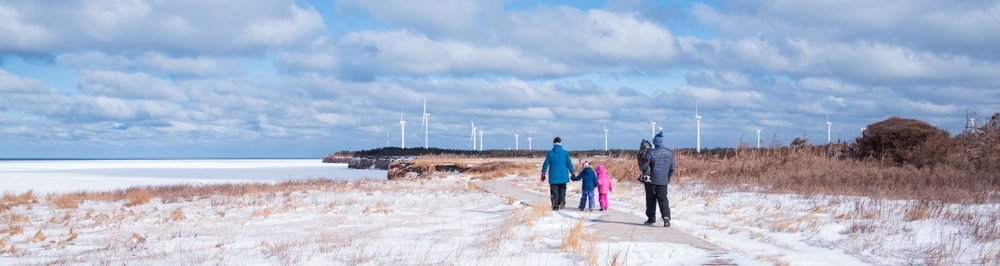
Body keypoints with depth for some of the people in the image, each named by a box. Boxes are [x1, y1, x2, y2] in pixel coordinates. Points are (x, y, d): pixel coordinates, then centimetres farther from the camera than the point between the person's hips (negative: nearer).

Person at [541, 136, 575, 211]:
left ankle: (555, 205, -2)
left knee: (554, 192, 4)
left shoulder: (550, 153, -4)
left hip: (553, 176, -1)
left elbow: (545, 164, 1)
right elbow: (569, 164, 2)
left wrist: (543, 174, 11)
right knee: (562, 190, 13)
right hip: (563, 176, 1)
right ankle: (562, 202, -3)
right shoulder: (565, 153, -3)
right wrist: (572, 173, 13)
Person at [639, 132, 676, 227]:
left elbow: (643, 166, -11)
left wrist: (641, 166, 13)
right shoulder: (669, 153, 3)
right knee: (663, 199, 3)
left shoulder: (651, 153, -12)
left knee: (651, 200, 10)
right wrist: (668, 177, 25)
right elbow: (673, 167, 10)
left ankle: (651, 219, 16)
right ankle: (666, 216, -19)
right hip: (663, 181, 3)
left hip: (651, 180, -3)